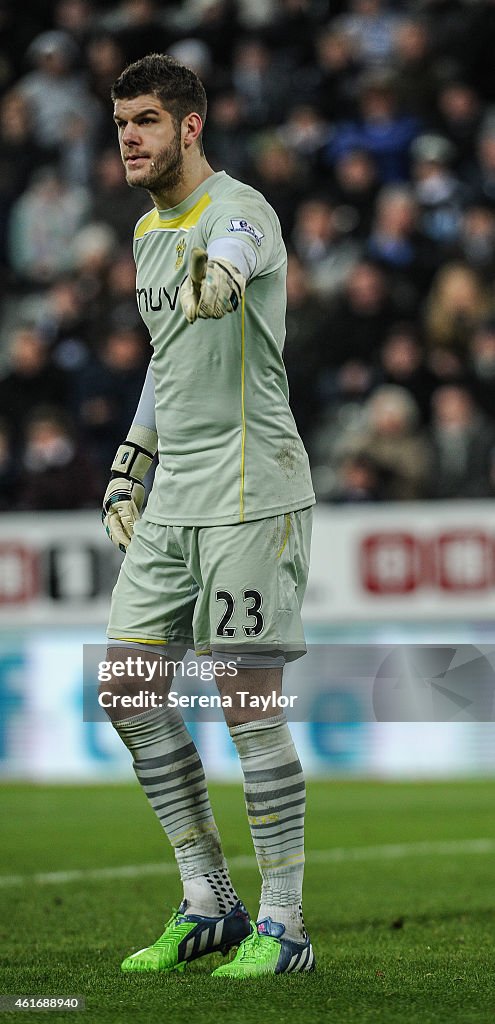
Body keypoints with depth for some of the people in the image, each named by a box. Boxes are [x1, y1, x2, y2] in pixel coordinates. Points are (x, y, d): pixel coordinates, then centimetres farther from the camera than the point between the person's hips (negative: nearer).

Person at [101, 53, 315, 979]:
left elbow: (238, 244, -38)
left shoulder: (239, 209, -12)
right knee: (127, 694, 6)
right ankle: (208, 905, 16)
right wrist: (130, 466, 25)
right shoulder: (149, 231, 16)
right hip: (173, 499, 9)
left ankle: (282, 927, 1)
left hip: (251, 493, -9)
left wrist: (218, 272, -61)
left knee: (247, 701, -8)